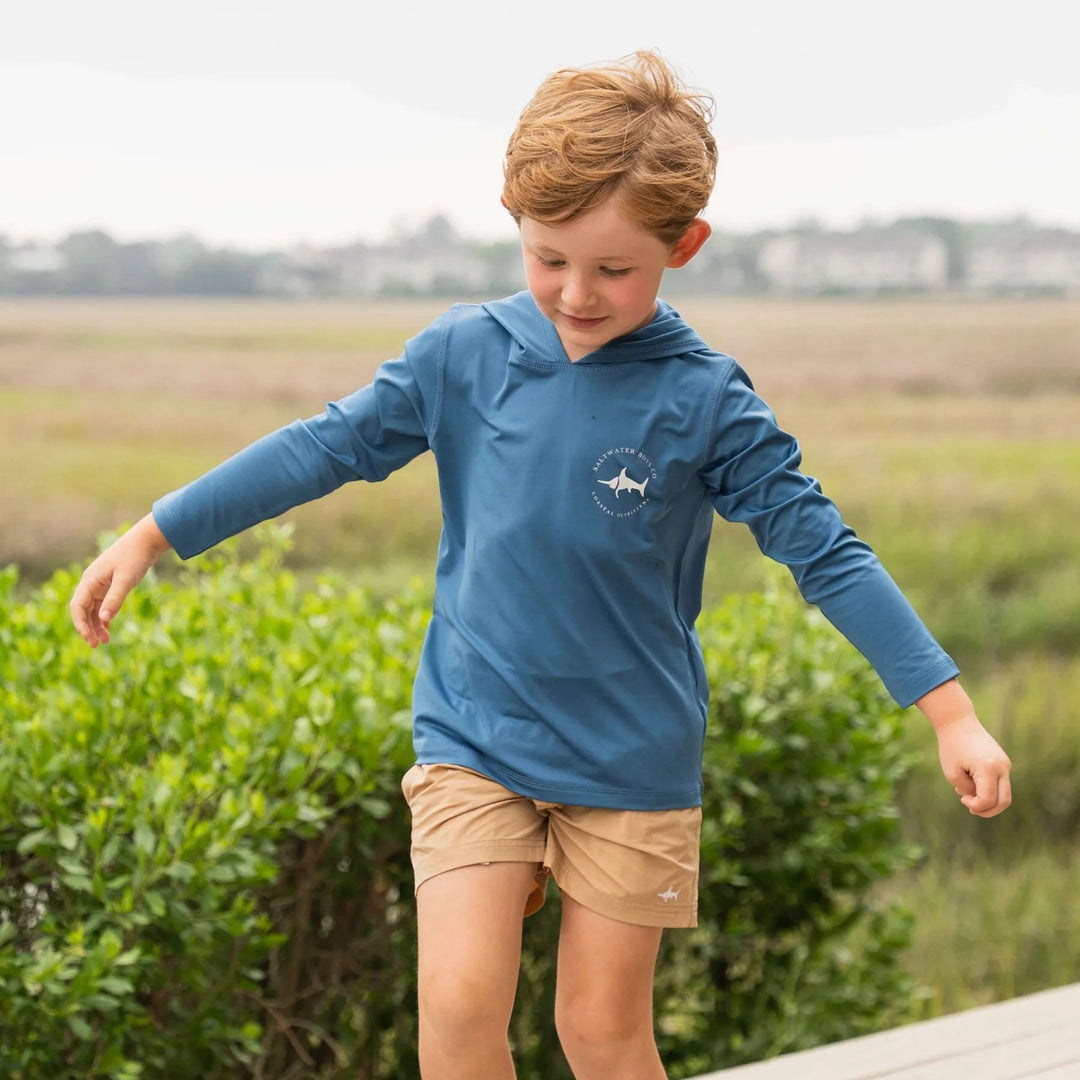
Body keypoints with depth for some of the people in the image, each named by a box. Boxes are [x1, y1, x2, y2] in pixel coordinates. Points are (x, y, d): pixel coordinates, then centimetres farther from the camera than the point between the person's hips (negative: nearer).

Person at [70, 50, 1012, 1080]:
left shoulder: (703, 401, -10)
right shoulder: (464, 354, -4)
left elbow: (825, 550, -8)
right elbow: (326, 446, 3)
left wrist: (952, 714, -11)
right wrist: (149, 537, 3)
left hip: (633, 761, -1)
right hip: (472, 740, 1)